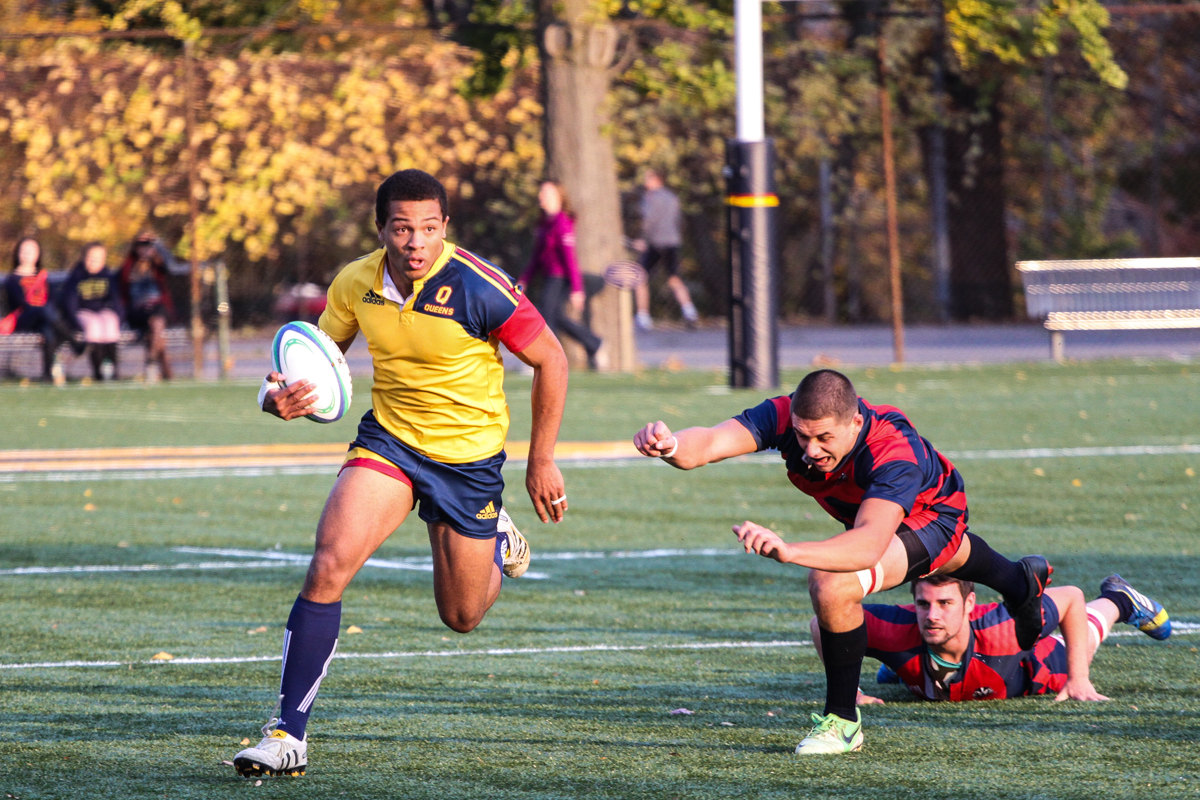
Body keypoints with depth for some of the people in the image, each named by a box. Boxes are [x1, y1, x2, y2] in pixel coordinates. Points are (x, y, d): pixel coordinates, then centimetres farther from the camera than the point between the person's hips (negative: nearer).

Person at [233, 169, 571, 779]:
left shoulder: (479, 288, -23)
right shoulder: (355, 284, -11)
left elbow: (551, 360, -11)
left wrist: (541, 462, -6)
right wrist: (283, 396, -18)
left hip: (469, 454, -2)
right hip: (388, 438, 2)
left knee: (461, 616, 11)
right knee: (328, 568, -21)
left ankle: (499, 542, 48)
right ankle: (288, 733, -16)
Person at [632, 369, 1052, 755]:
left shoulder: (895, 453, -47)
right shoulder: (784, 416, -33)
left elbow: (868, 545, -61)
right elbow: (709, 442, -48)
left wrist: (789, 550, -77)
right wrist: (671, 445, -72)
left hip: (933, 514, -7)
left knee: (833, 585, -32)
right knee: (950, 556, 39)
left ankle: (842, 721, -11)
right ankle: (1022, 581, 74)